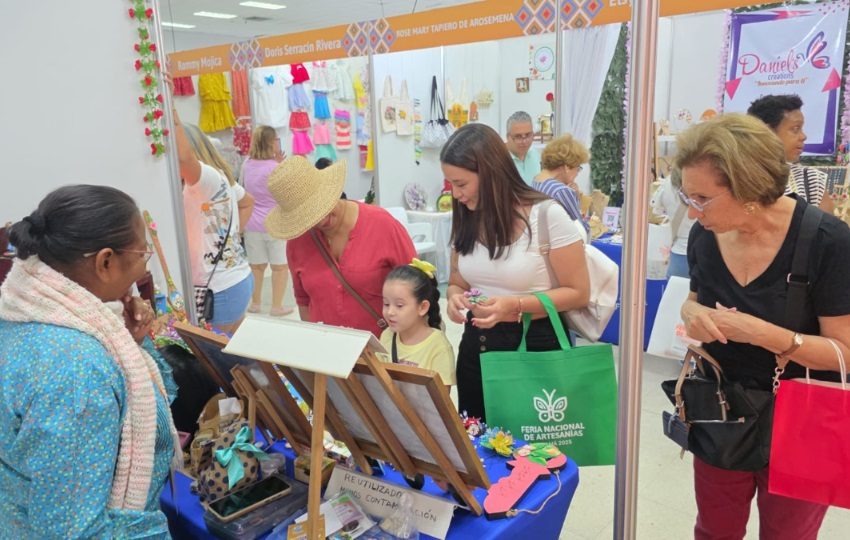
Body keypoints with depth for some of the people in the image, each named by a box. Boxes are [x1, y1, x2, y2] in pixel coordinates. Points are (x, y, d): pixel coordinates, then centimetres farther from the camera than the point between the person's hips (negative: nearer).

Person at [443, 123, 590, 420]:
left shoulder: (547, 215, -15)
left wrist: (515, 304, -23)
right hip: (476, 345, 5)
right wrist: (455, 297, -11)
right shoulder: (465, 219, 2)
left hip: (534, 345, -5)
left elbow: (578, 293, -11)